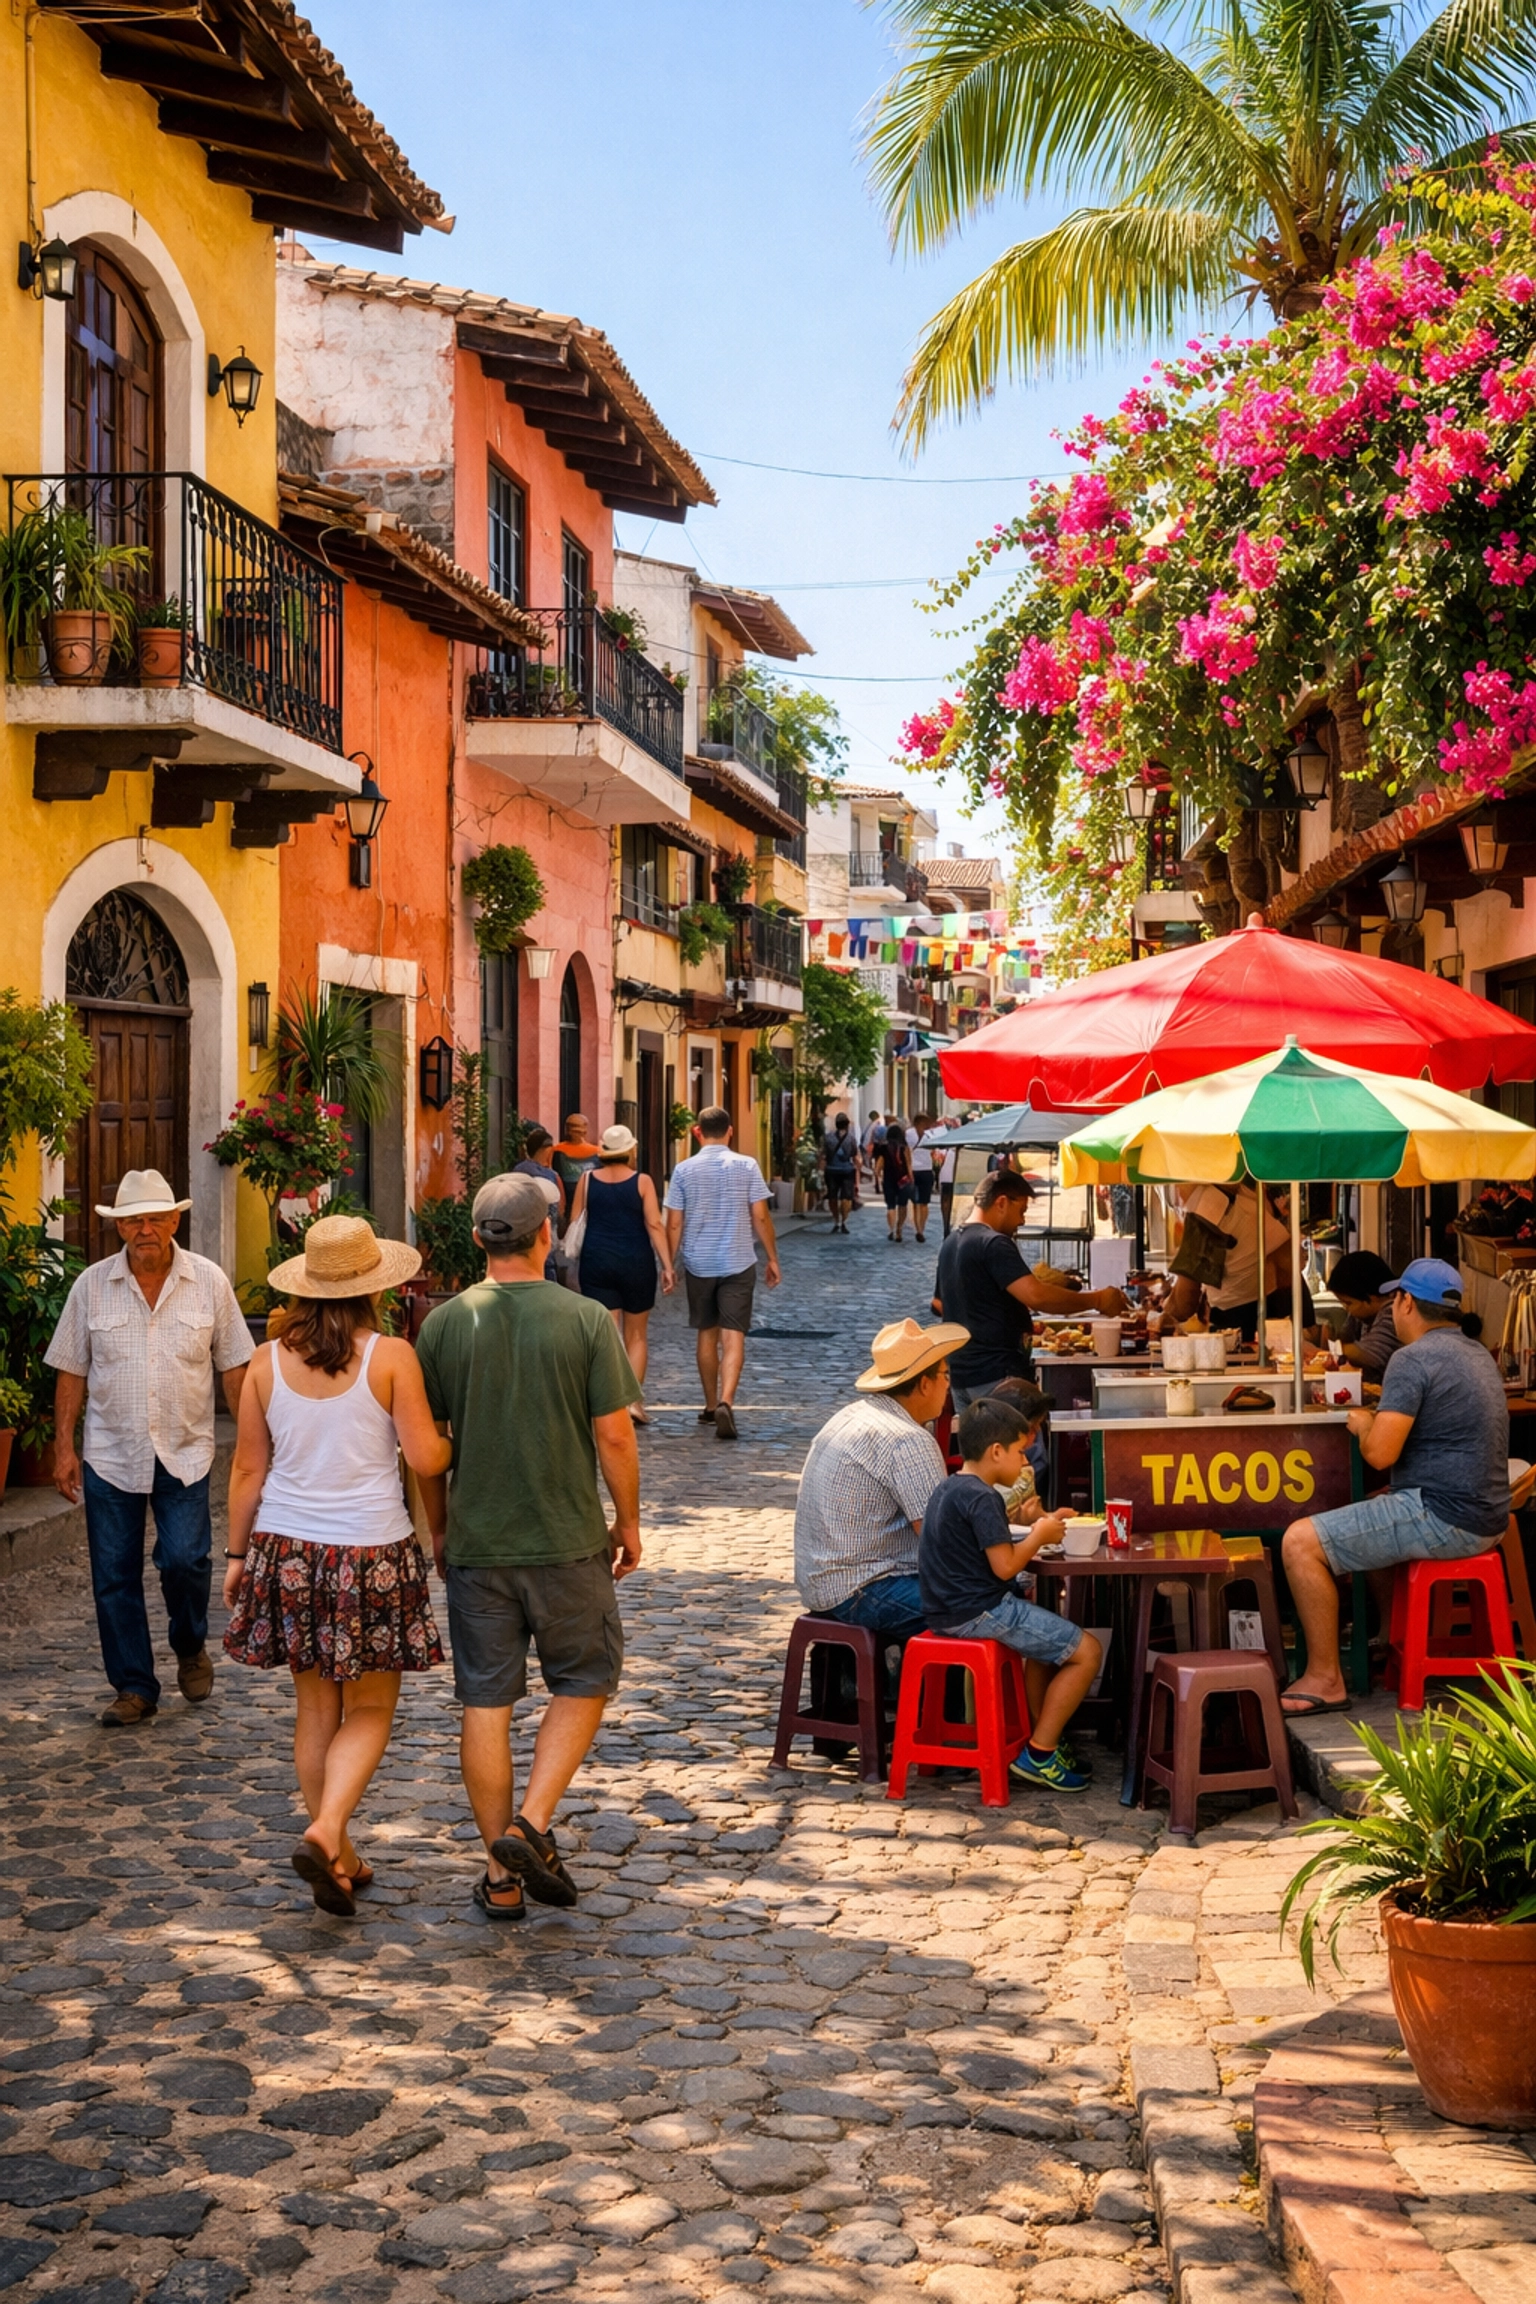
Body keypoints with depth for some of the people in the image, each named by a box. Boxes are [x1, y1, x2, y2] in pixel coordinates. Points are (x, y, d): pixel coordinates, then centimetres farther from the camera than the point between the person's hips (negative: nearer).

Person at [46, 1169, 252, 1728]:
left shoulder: (209, 1282, 0)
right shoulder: (92, 1286, 1)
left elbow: (233, 1367, 5)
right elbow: (71, 1372, 5)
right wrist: (64, 1446, 0)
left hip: (185, 1452, -1)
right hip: (110, 1453, 1)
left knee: (184, 1560, -12)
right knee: (114, 1577, 3)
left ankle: (191, 1647, 18)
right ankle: (133, 1689, 16)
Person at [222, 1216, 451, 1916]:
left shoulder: (268, 1360, -1)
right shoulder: (390, 1357, -11)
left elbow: (247, 1469, 4)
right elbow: (425, 1459, -12)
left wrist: (236, 1553, 13)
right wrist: (453, 1445, 10)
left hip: (287, 1550, 4)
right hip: (369, 1552, -4)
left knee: (316, 1710, 15)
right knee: (369, 1711, 9)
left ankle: (338, 1859, 22)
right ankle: (327, 1831, -11)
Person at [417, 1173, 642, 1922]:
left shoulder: (445, 1323, -2)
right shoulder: (586, 1320, -8)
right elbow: (614, 1436, -8)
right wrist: (628, 1522, 6)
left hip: (475, 1545, 2)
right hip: (567, 1542, -2)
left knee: (485, 1703, 8)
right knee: (583, 1683, 16)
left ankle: (502, 1876, 14)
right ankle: (531, 1824, 0)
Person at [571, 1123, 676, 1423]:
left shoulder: (588, 1180, 3)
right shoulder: (642, 1182, -4)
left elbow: (574, 1223, 5)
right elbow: (654, 1225, -9)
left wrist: (577, 1260, 17)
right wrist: (667, 1266, -8)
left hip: (596, 1263, 1)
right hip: (636, 1263, -1)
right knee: (636, 1336, 13)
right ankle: (634, 1399, 4)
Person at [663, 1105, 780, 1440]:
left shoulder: (684, 1170, -3)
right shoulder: (747, 1166, -5)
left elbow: (674, 1224, -2)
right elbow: (760, 1217, -4)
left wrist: (670, 1263, 8)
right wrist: (772, 1259, 6)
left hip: (698, 1264, 2)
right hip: (738, 1263, -2)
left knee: (706, 1335, 16)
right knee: (733, 1337, -4)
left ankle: (711, 1406, 25)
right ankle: (725, 1403, -23)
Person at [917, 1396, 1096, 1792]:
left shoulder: (948, 1490, 13)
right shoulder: (982, 1498, -18)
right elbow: (1005, 1566, -21)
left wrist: (1032, 1530, 14)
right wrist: (1039, 1536, -5)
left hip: (950, 1611, 11)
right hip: (980, 1611, -11)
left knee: (1049, 1641, 31)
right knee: (1085, 1650, -5)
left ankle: (1046, 1741, 28)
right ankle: (1038, 1755, -1)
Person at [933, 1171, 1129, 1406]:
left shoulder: (951, 1243, 14)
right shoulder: (993, 1243, -15)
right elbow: (1036, 1296, -26)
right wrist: (1096, 1300, -17)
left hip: (959, 1371, 9)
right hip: (996, 1372, -9)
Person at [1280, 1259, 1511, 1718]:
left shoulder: (1414, 1359, -16)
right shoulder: (1477, 1354, 14)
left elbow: (1380, 1454, -21)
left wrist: (1364, 1424, 0)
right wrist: (1384, 1414, 23)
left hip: (1443, 1517, -10)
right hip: (1485, 1518, 10)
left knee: (1301, 1542, -10)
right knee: (1367, 1515, 35)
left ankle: (1324, 1679, -7)